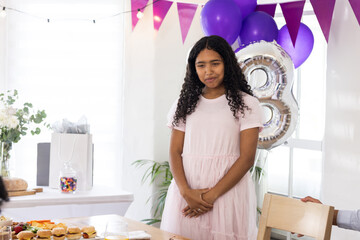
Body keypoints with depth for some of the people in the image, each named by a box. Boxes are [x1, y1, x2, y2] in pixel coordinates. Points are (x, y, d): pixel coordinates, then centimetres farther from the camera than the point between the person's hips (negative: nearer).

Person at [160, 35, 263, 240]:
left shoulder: (246, 104, 1)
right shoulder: (185, 104, 11)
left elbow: (247, 158, -7)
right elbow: (175, 152, 5)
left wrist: (212, 195, -15)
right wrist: (186, 192, -12)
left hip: (228, 190, -3)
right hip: (186, 193, 3)